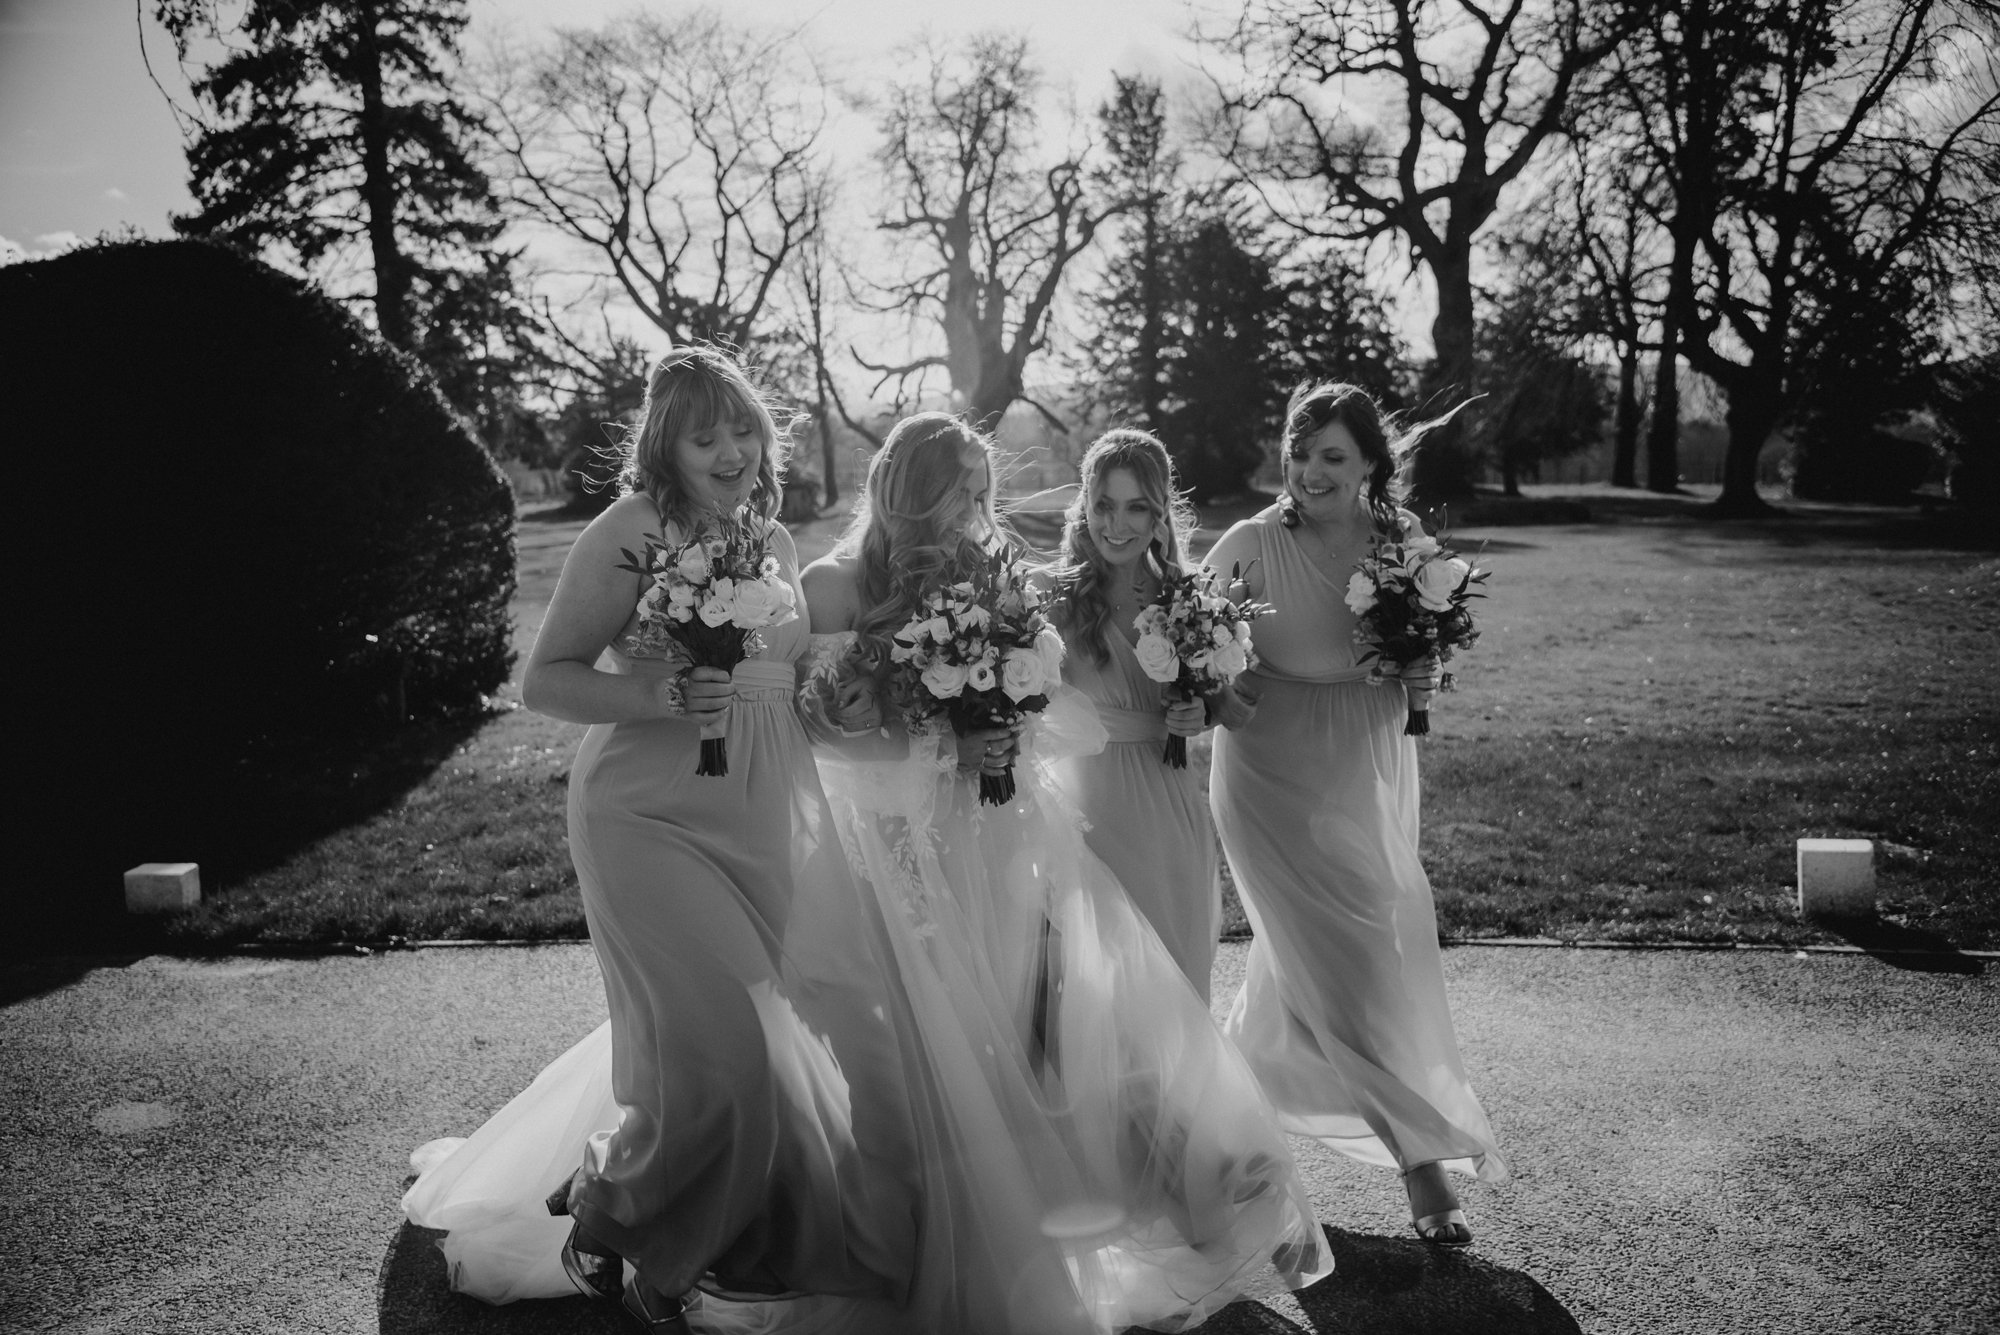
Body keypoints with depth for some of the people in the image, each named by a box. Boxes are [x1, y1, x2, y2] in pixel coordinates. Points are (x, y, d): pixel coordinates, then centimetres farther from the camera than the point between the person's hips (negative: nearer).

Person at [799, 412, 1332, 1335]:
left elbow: (1071, 718, 8)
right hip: (914, 841, -3)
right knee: (958, 1041, 1)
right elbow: (827, 730, -8)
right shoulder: (836, 584, -3)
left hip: (1008, 832, 3)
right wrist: (945, 751, -18)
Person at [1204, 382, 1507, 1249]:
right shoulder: (1251, 545, -10)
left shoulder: (1404, 540, 0)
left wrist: (1425, 675, -11)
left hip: (1370, 774, 4)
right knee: (1352, 959, -6)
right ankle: (1423, 1158, 6)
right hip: (1276, 776, -4)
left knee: (1302, 957, 14)